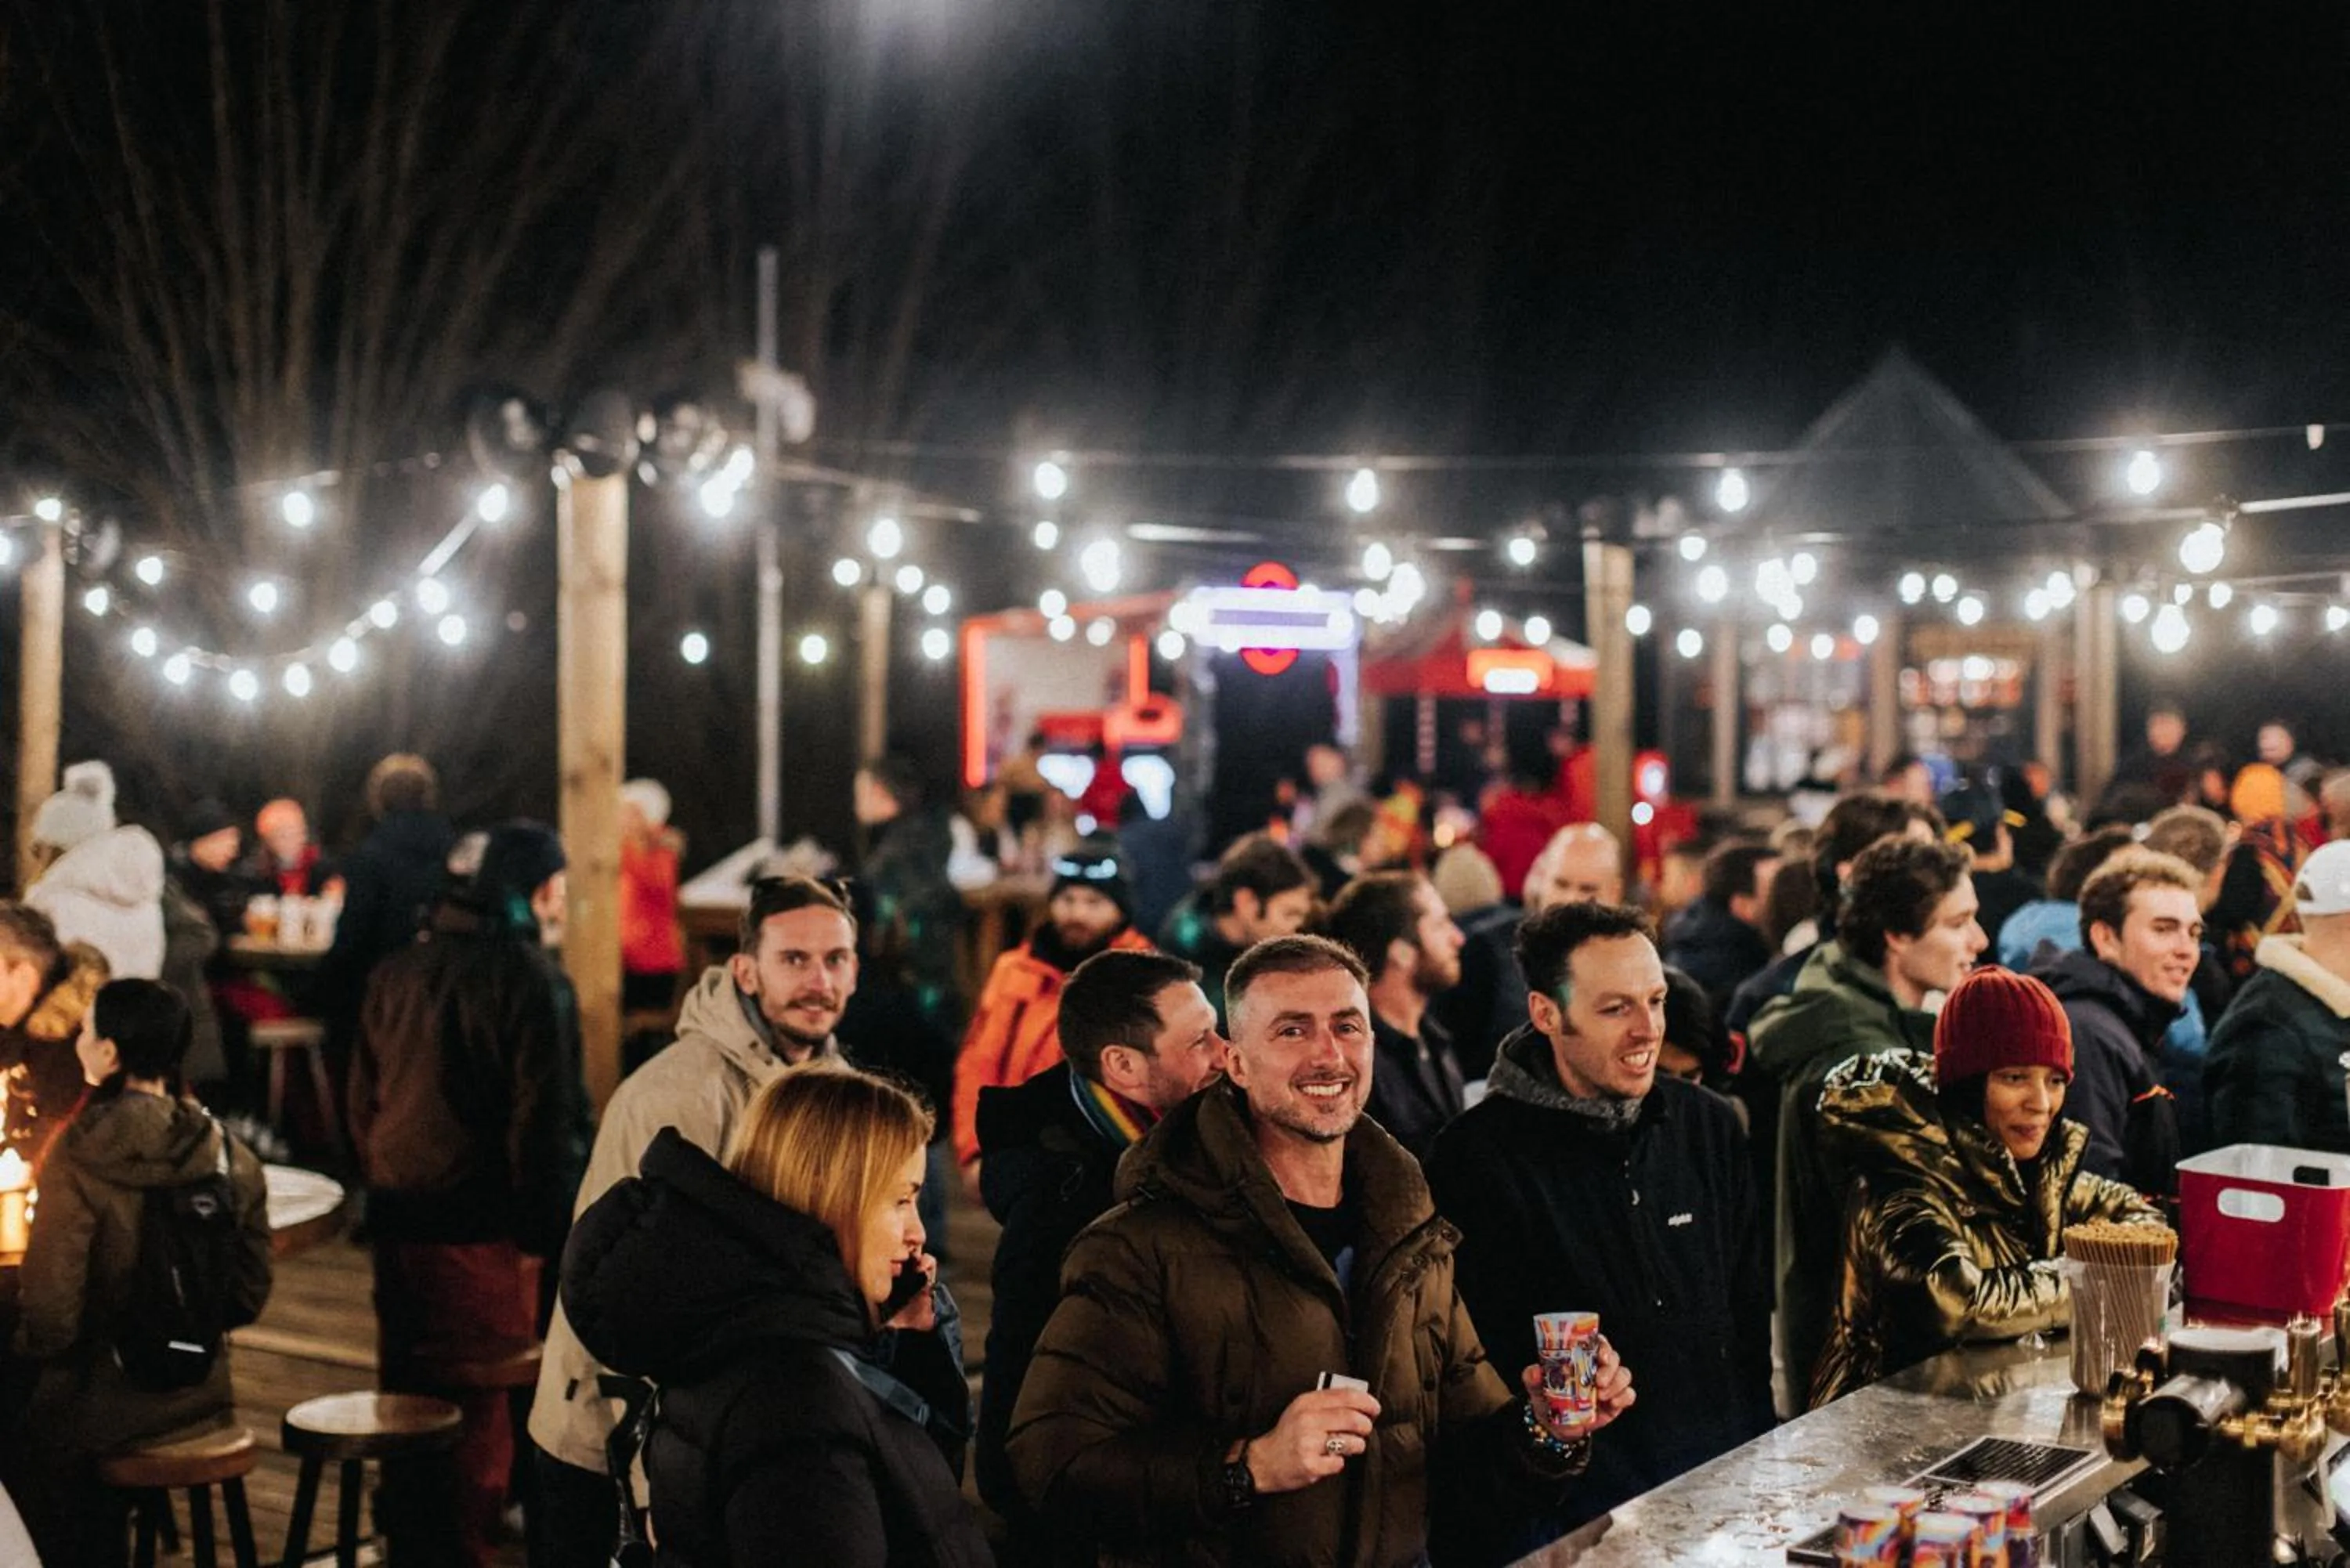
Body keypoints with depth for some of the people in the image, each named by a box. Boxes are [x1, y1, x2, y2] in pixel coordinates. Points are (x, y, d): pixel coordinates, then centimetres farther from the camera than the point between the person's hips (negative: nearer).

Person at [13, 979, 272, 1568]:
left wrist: (30, 1344, 2)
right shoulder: (232, 1156, -7)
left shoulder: (78, 1161, -22)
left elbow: (51, 1314, -21)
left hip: (100, 1409, -5)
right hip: (201, 1403, 5)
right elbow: (249, 1296, 2)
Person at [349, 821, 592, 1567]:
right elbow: (546, 1118, -14)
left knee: (405, 1392, 16)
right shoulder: (531, 980, -11)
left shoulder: (396, 973, 11)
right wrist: (543, 1228, -9)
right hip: (482, 1228, -7)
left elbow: (363, 1101, 17)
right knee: (482, 1408, 1)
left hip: (398, 1219, 7)